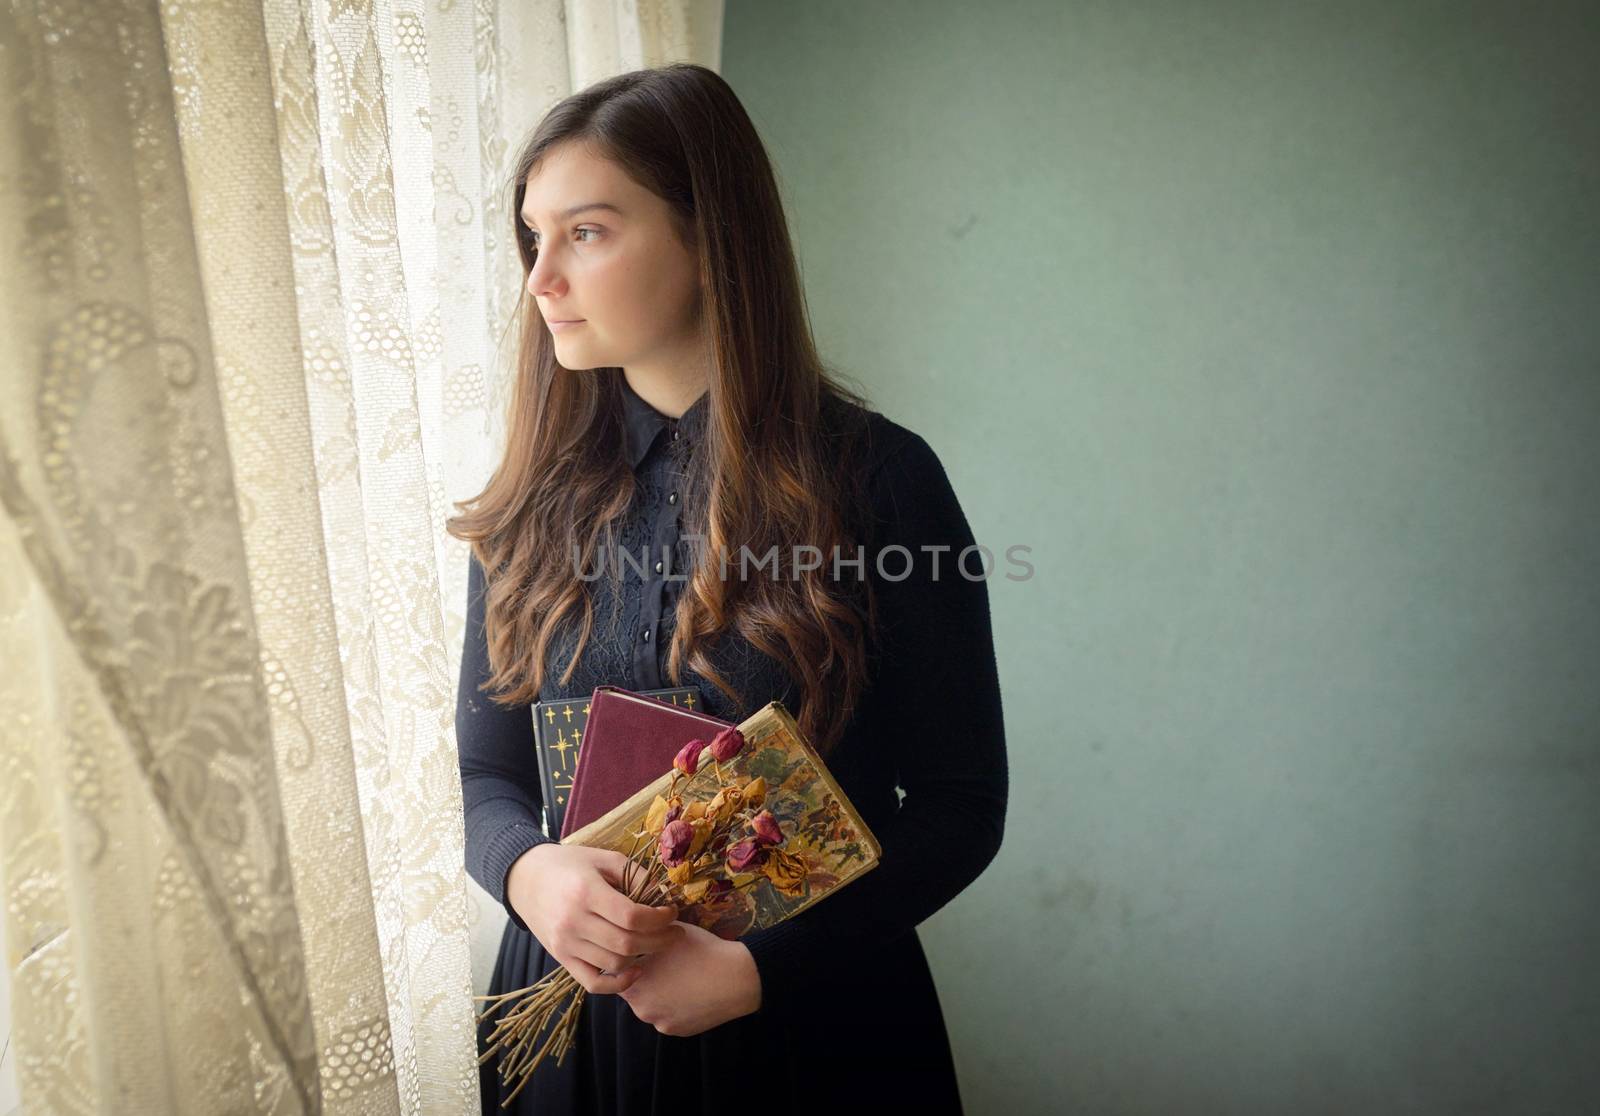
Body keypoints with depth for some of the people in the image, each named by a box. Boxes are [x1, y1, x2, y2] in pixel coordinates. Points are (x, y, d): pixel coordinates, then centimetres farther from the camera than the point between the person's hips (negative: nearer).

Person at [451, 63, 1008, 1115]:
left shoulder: (878, 478, -14)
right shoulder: (536, 500, -2)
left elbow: (960, 803, -10)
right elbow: (488, 774, 4)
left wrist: (765, 966, -19)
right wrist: (528, 869, -17)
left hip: (812, 1024, -3)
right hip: (575, 1012, 3)